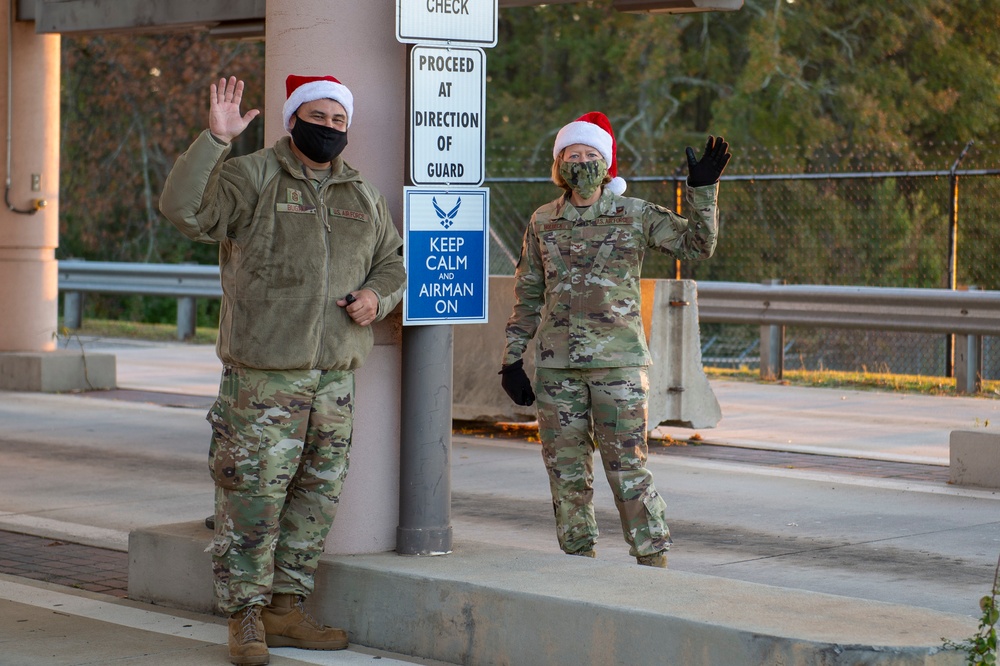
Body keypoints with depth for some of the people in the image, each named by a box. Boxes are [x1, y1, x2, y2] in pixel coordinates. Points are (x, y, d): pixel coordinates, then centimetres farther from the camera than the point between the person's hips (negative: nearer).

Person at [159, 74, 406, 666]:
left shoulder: (362, 194, 15)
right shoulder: (251, 178, -3)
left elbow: (394, 259, 25)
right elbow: (185, 208, -18)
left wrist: (377, 296, 4)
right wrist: (215, 140, -25)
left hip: (335, 371, 6)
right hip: (265, 371, -6)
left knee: (319, 494, 9)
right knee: (254, 491, -7)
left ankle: (287, 607, 20)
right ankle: (245, 617, 1)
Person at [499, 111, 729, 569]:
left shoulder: (636, 215, 2)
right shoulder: (543, 222, 10)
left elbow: (698, 245, -1)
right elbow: (527, 295, 16)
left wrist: (703, 190, -14)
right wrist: (511, 360, 11)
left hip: (617, 360, -3)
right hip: (556, 364, 3)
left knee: (627, 467, -7)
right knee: (565, 470, 7)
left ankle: (653, 561, 0)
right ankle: (579, 561, 17)